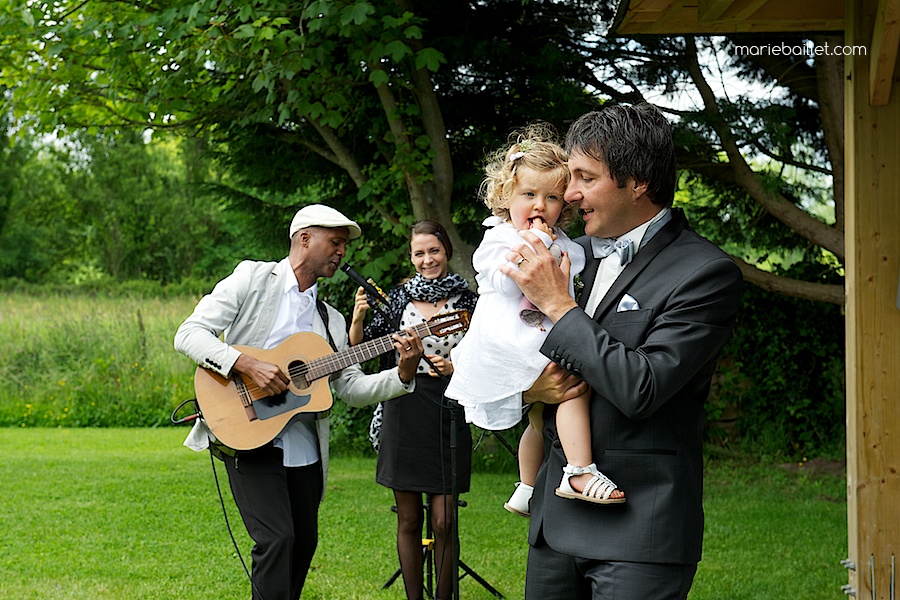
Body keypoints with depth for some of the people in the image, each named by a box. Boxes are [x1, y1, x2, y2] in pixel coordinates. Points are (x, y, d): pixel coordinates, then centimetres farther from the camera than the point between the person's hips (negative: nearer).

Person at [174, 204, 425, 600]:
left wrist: (403, 373, -4)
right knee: (277, 538, -19)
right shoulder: (252, 278, 0)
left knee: (304, 543, 10)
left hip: (304, 450, 6)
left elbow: (352, 389, 12)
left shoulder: (331, 321, 17)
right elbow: (188, 334, -8)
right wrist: (247, 364, -20)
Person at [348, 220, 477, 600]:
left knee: (443, 522, -4)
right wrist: (358, 319, -12)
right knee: (409, 520, 7)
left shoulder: (466, 301, 2)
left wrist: (456, 369, -15)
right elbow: (359, 350, 6)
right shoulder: (398, 298, 5)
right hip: (404, 413, 1)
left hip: (448, 415, -1)